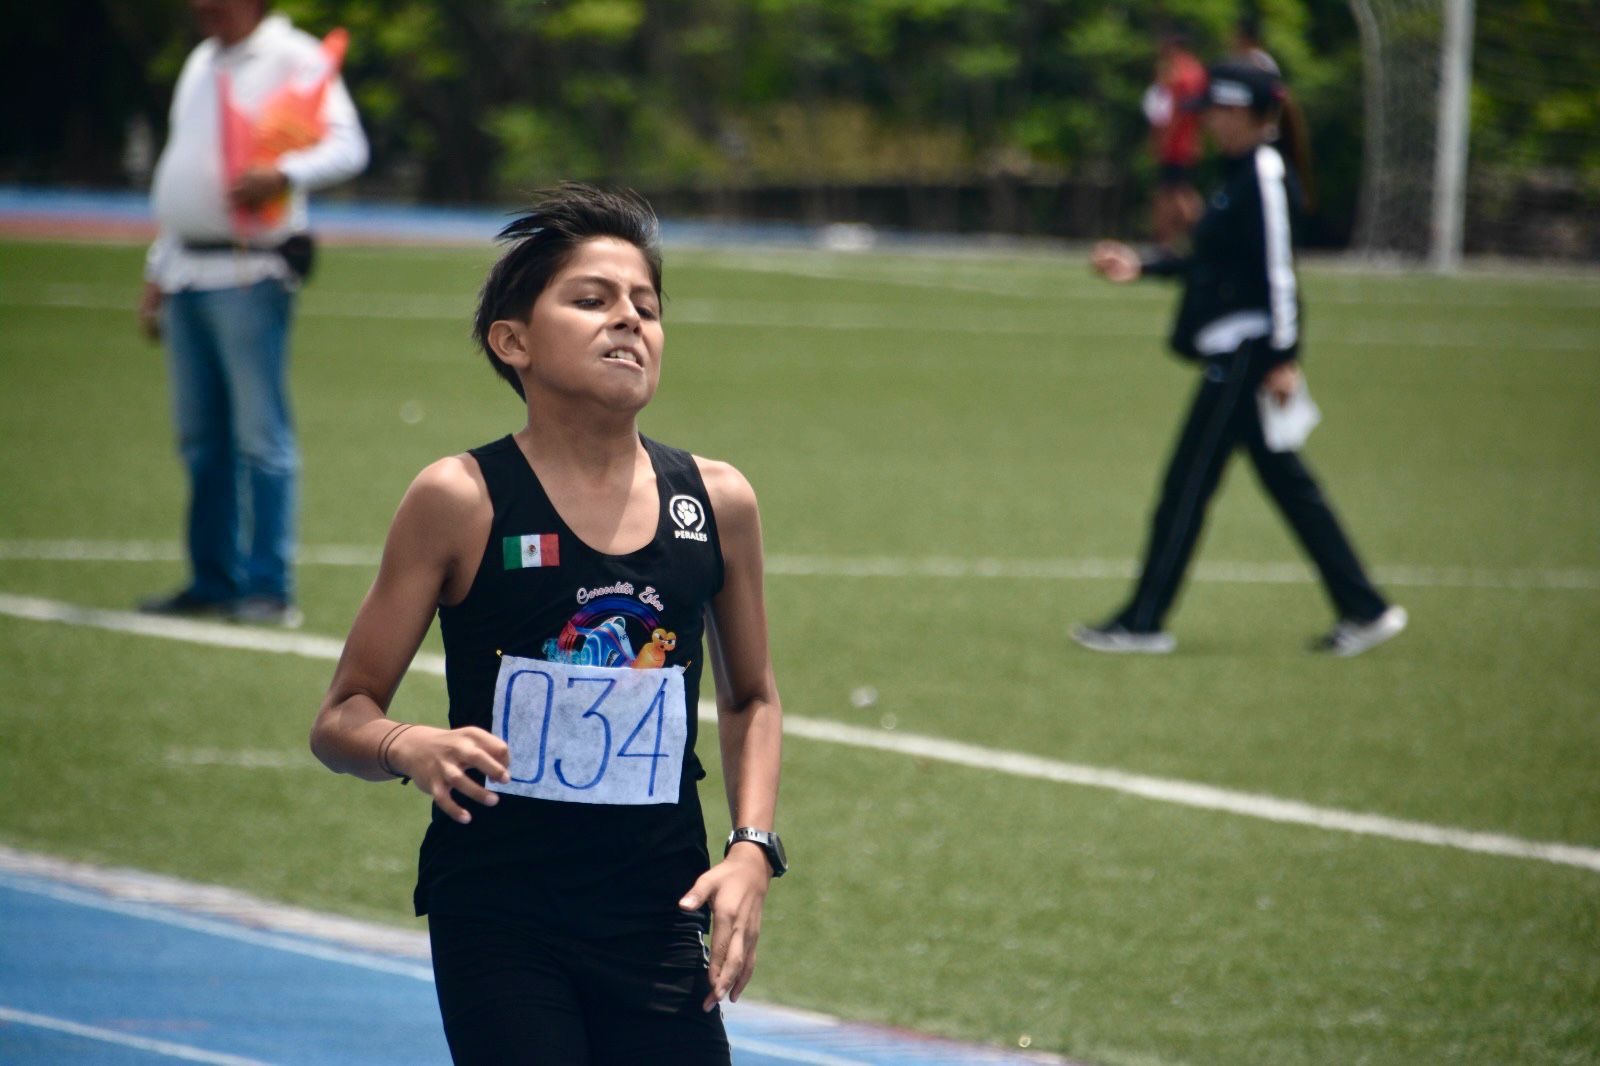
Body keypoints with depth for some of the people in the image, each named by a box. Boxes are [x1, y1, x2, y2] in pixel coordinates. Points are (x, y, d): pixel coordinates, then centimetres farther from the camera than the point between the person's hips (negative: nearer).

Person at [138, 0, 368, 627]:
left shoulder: (293, 58, -3)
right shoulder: (201, 65, 21)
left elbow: (348, 148, -13)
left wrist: (283, 175, -30)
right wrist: (158, 273, 23)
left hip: (248, 278, -8)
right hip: (186, 277, 8)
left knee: (261, 436, -8)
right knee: (200, 440, 10)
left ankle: (270, 588, -8)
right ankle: (213, 580, 16)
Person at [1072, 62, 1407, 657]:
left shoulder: (1264, 177, -14)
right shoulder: (1240, 174, 15)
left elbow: (1277, 270, -19)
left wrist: (1283, 359, -22)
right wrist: (1142, 268, 25)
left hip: (1246, 355, -10)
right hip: (1235, 355, 10)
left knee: (1187, 484, -5)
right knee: (1285, 481, 11)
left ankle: (1143, 623, -1)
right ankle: (1365, 611, 13)